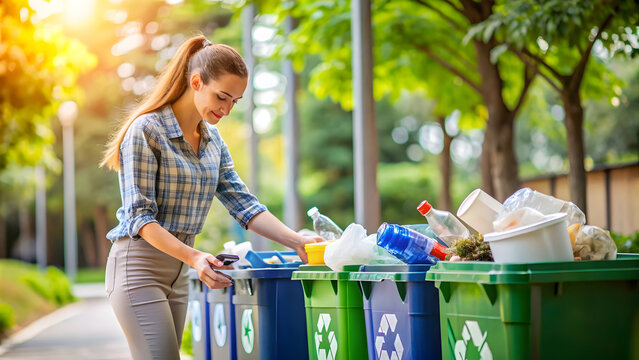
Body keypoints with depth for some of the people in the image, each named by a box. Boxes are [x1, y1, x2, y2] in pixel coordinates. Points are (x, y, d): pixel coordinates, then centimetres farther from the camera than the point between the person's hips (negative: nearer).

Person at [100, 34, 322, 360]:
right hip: (139, 267, -7)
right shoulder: (146, 130, -14)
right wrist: (194, 257, -29)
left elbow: (242, 203, 5)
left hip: (178, 272, 7)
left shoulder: (212, 139, 10)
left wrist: (297, 242, -8)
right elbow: (140, 217, -17)